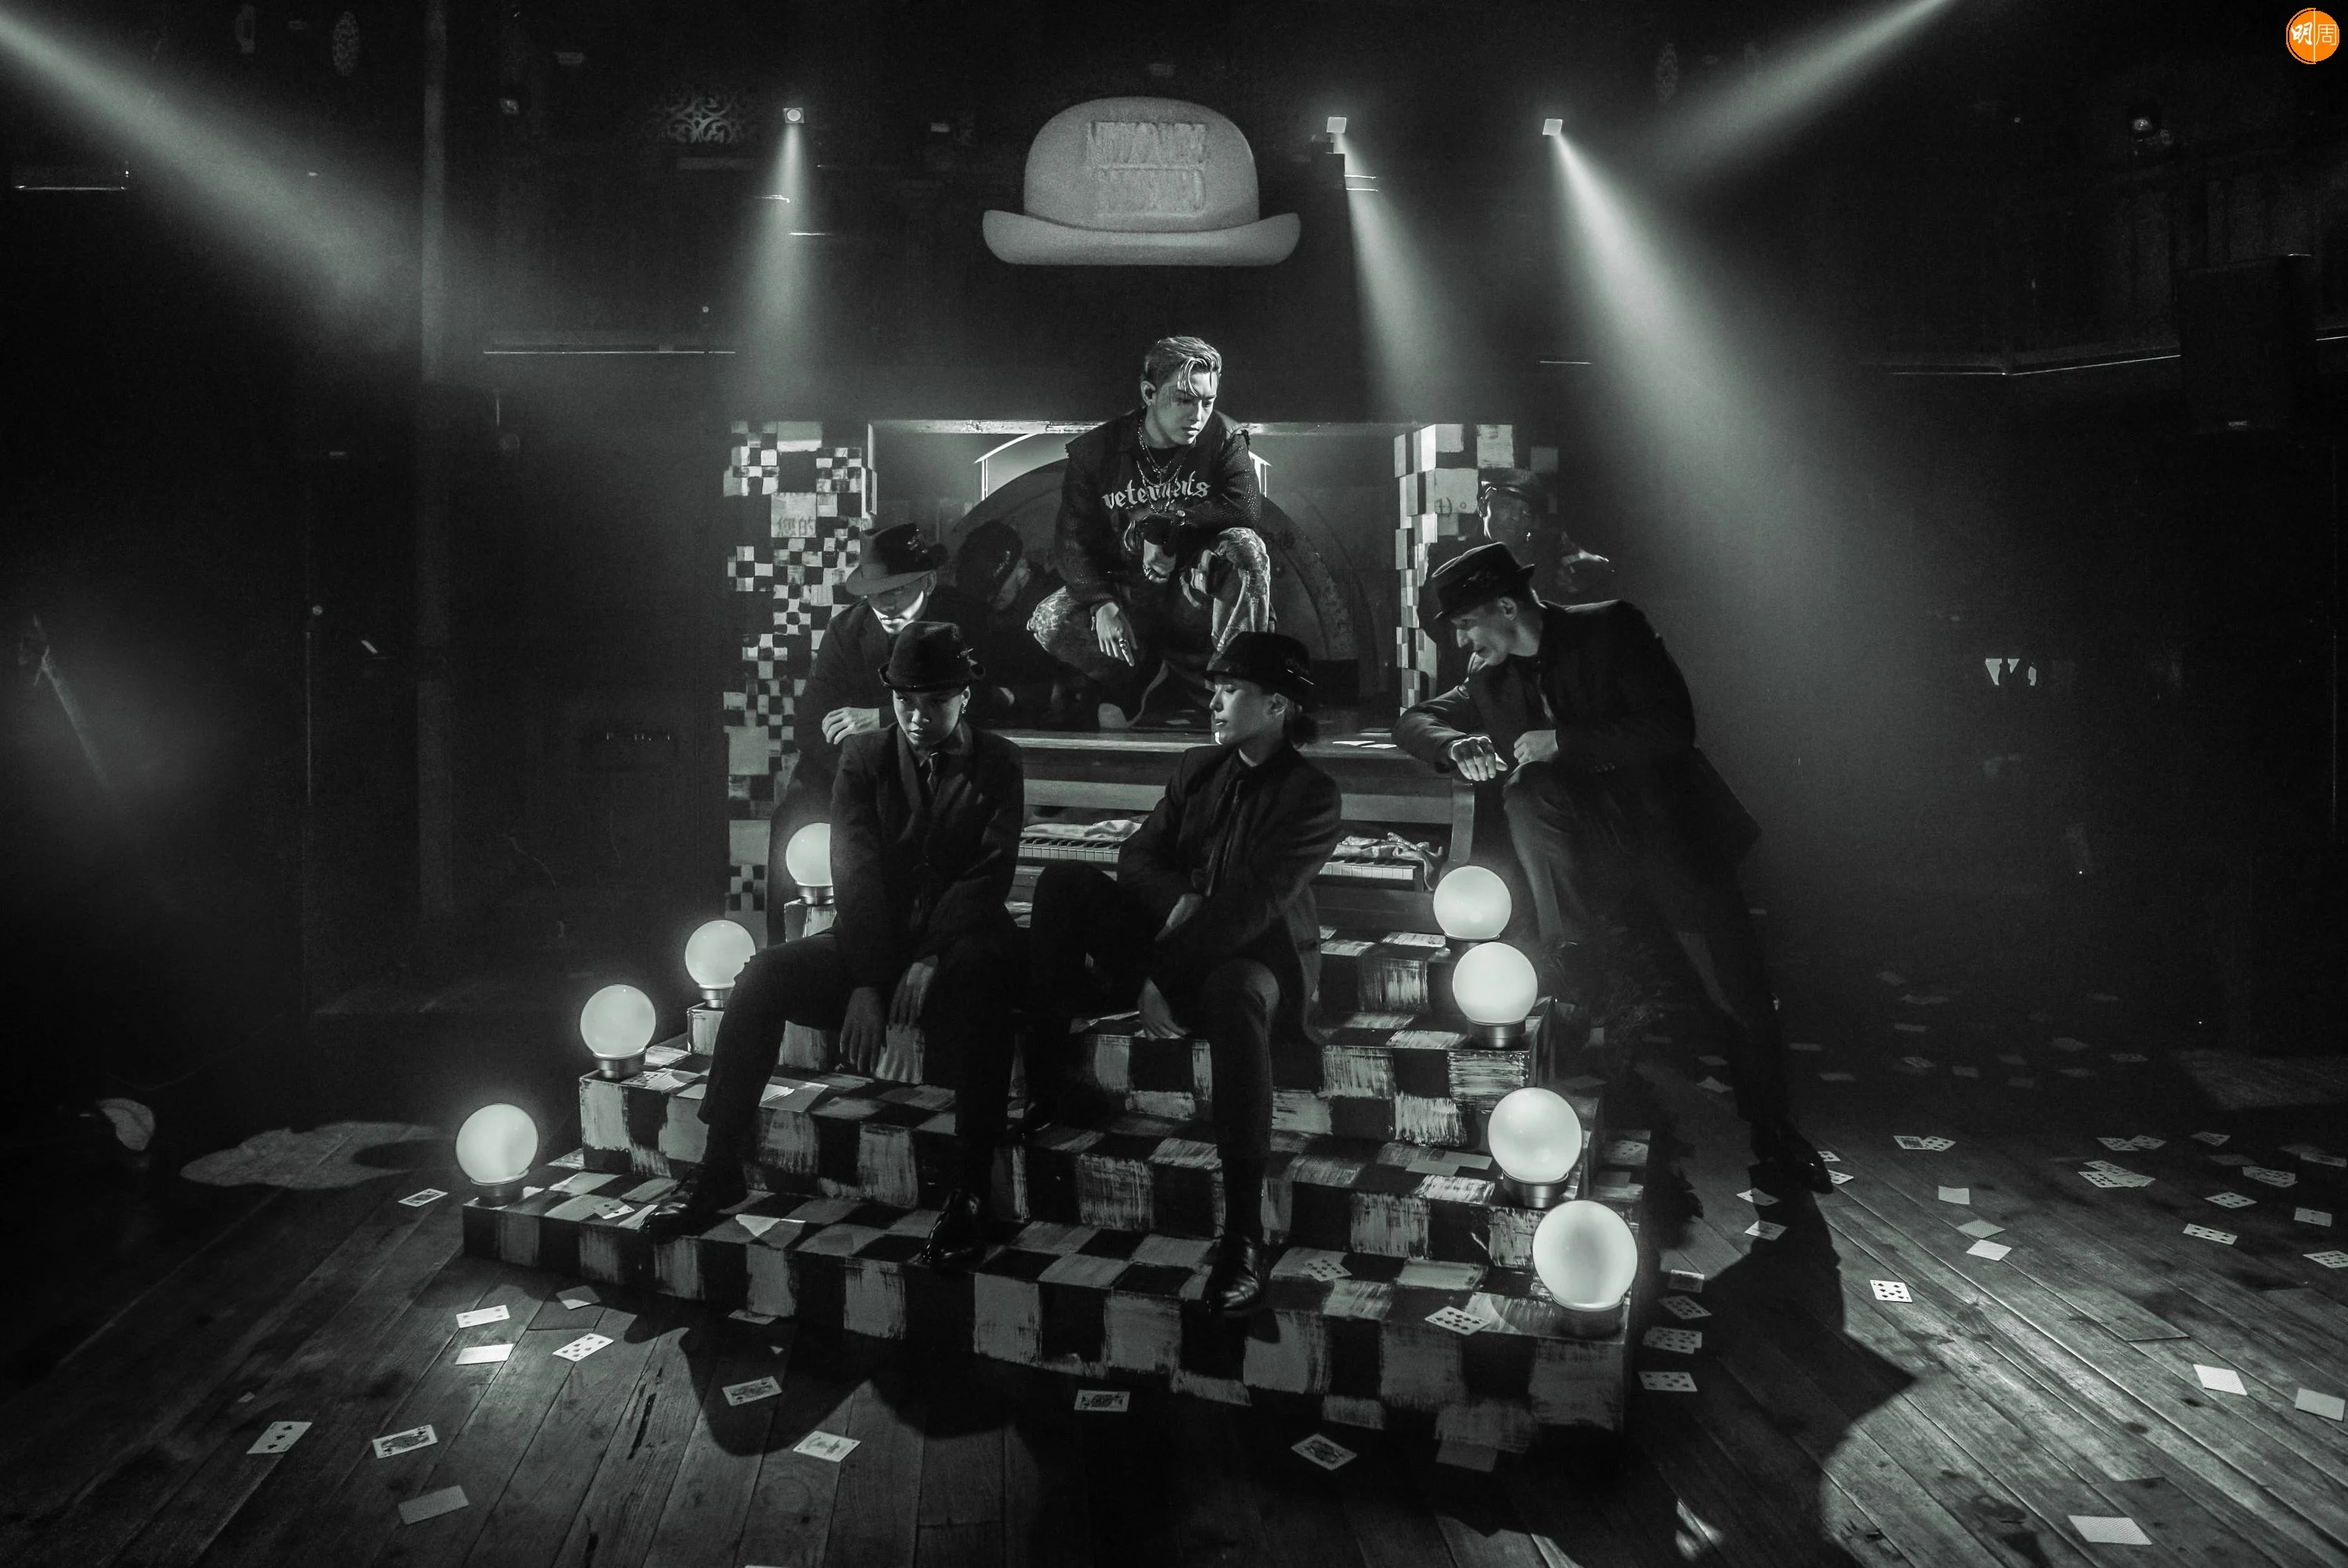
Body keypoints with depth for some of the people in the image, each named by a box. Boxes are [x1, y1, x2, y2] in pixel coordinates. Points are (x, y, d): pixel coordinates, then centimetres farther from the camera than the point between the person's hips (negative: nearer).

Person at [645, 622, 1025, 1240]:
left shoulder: (997, 764, 2)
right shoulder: (863, 756, 6)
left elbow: (989, 875, -9)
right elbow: (855, 872, -5)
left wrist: (930, 960, -25)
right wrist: (866, 983, -18)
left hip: (954, 944, -2)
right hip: (871, 939, 3)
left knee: (984, 967, -37)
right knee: (765, 975, -21)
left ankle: (971, 1187, -33)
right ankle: (720, 1168, -11)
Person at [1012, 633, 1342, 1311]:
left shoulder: (1313, 797, -11)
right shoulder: (1197, 767, 10)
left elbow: (1251, 906, -20)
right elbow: (1137, 855, 7)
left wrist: (1156, 976, -26)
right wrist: (1176, 900, -16)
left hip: (1256, 954, -6)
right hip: (1174, 938, 6)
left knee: (1231, 993, -42)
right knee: (1062, 883, -11)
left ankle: (1244, 1233, -41)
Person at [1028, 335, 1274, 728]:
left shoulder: (1223, 437, -7)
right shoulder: (1095, 449, -6)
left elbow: (1246, 508, -21)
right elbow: (1073, 539, -7)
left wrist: (1164, 515, -19)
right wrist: (1101, 605, -22)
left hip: (1194, 597, -1)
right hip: (1126, 594, 1)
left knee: (1246, 547, -30)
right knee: (1047, 622, -25)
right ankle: (1132, 678, 0)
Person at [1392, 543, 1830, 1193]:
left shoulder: (1610, 628, -9)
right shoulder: (1491, 680, 5)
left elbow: (1673, 726, -16)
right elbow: (1414, 721, 10)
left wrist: (1564, 743, -21)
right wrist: (1459, 746, -12)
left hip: (1665, 827, -4)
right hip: (1583, 847, 4)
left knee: (1743, 993, -3)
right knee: (1528, 798, -23)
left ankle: (1775, 1134, 21)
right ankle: (1569, 974, -8)